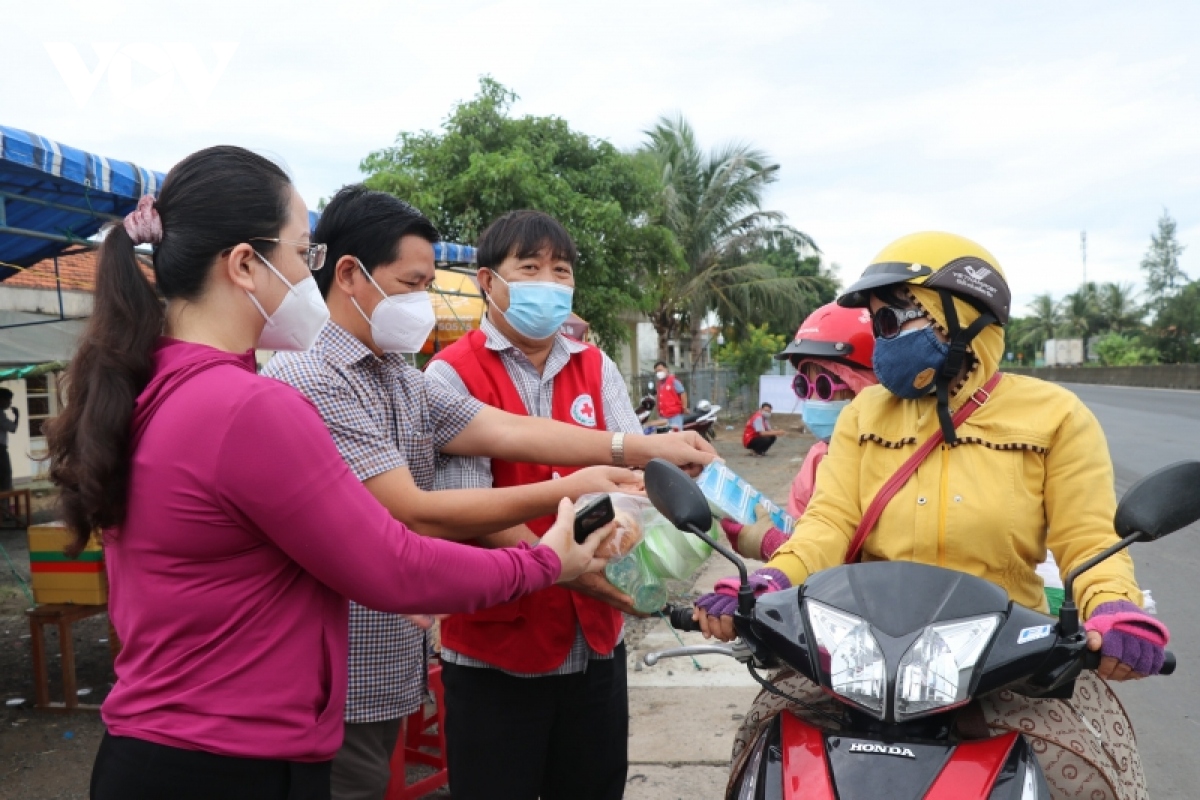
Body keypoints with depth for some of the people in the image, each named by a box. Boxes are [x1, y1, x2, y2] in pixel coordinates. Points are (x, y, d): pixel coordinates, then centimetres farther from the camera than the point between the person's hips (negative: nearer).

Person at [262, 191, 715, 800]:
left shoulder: (400, 379, 10)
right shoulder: (307, 380, -19)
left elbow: (505, 431, 0)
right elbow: (411, 515, -23)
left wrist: (643, 447, -9)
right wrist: (564, 493, -21)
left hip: (392, 675, 9)